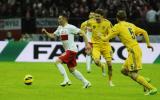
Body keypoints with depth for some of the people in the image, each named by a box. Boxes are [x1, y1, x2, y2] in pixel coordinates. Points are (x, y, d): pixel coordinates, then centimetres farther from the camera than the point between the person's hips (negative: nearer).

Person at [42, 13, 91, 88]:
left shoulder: (70, 27, -12)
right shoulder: (60, 28, 13)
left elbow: (82, 33, -11)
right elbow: (53, 35, 21)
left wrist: (87, 44, -16)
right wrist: (46, 32, 3)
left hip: (71, 50, -9)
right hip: (68, 51, 9)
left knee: (57, 62, -18)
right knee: (72, 70, 11)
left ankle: (66, 80, -17)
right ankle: (86, 82, 18)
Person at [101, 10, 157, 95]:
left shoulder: (118, 26, -3)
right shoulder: (131, 25, 18)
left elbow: (106, 39, -1)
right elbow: (144, 32, 16)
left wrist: (101, 37, 20)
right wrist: (148, 44, 21)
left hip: (133, 51, -8)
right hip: (137, 49, 8)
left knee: (133, 74, -8)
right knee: (124, 70, 16)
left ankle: (151, 88, -14)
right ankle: (145, 81, 12)